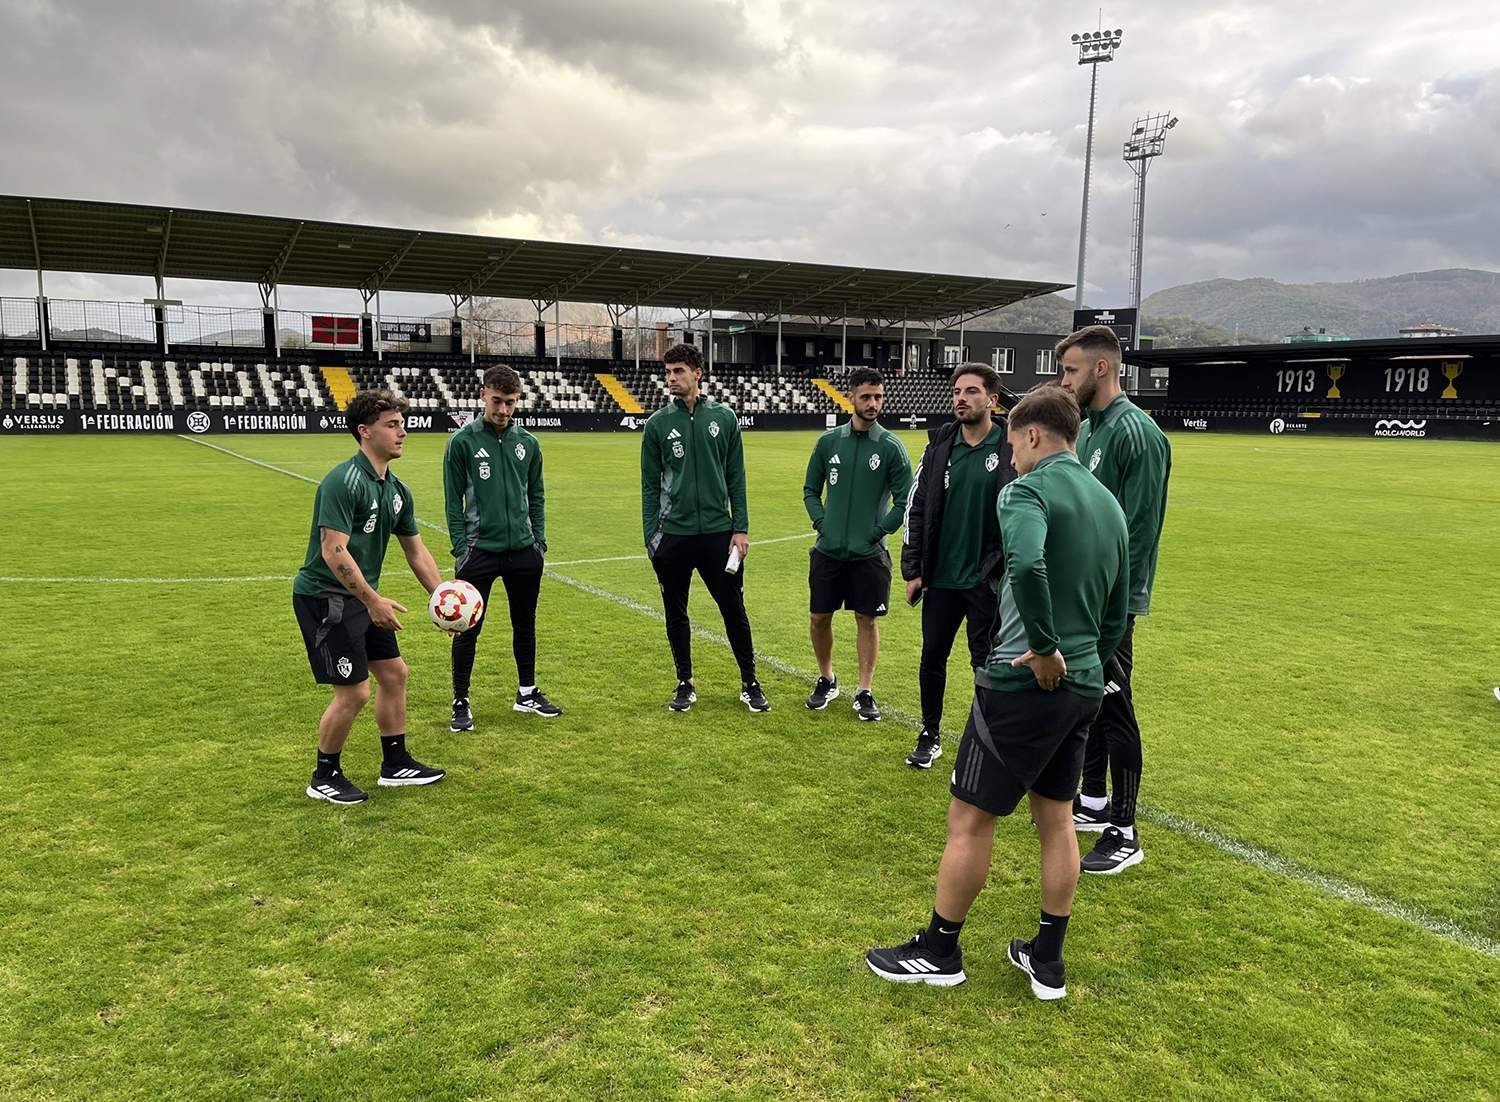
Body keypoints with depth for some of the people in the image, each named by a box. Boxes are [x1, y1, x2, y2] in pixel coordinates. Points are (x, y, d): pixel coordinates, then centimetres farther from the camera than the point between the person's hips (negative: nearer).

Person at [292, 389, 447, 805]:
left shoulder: (396, 490, 7)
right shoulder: (344, 482, -21)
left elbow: (415, 551, 15)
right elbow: (334, 551, -27)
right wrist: (373, 600, -26)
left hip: (361, 598, 10)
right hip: (323, 597, -9)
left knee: (394, 674, 13)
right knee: (354, 691, -7)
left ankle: (396, 763, 28)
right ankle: (324, 777, 14)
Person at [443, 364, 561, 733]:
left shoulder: (528, 443, 5)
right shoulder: (463, 442, -6)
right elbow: (453, 501, -4)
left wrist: (539, 540, 6)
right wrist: (461, 547, -9)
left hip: (523, 551, 4)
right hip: (479, 551, -4)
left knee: (525, 625, 14)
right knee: (468, 629, 2)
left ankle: (527, 693, 30)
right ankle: (461, 703, 16)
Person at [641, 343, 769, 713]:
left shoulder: (724, 418, 2)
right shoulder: (658, 424, 1)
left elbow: (735, 478, 4)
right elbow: (650, 486, 3)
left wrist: (740, 528, -2)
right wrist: (650, 537, -2)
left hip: (718, 533, 0)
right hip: (673, 535, 1)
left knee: (734, 611, 5)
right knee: (676, 614, 10)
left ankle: (749, 684, 19)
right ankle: (686, 684, 25)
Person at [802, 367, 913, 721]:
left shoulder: (891, 446, -4)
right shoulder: (829, 441, 3)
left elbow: (905, 500, -3)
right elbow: (810, 490, 12)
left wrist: (876, 532, -7)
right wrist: (821, 522, -1)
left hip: (869, 555, -2)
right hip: (828, 550, 2)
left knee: (867, 620, 4)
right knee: (819, 618, 8)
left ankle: (864, 692, 17)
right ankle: (826, 681, 29)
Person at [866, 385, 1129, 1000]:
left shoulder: (1029, 490, -12)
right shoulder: (1108, 504, 14)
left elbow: (1027, 566, -34)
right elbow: (1117, 613, 19)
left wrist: (1047, 648, -23)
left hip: (1024, 682, -8)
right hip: (1084, 687, 9)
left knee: (969, 816, 4)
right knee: (1056, 817, 18)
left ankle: (939, 952, 18)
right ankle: (1048, 960, 28)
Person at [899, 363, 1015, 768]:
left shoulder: (1013, 449, -9)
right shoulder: (940, 448, 3)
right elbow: (916, 509, 6)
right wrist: (913, 570, 4)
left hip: (987, 581, -4)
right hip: (940, 578, 4)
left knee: (988, 664, 6)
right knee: (932, 658, 13)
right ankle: (930, 736, 31)